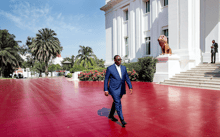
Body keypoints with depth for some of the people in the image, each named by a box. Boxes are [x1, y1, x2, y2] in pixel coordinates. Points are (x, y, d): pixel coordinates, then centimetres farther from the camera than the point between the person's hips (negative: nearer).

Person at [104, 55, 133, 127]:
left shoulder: (123, 68, 4)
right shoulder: (110, 68, -10)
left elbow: (127, 78, 7)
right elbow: (106, 80, -5)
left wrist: (130, 87, -2)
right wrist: (106, 90, -8)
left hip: (121, 89, 6)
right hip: (114, 89, -6)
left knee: (116, 102, 18)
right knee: (118, 103, -11)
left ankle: (111, 115, 37)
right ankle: (122, 120, -7)